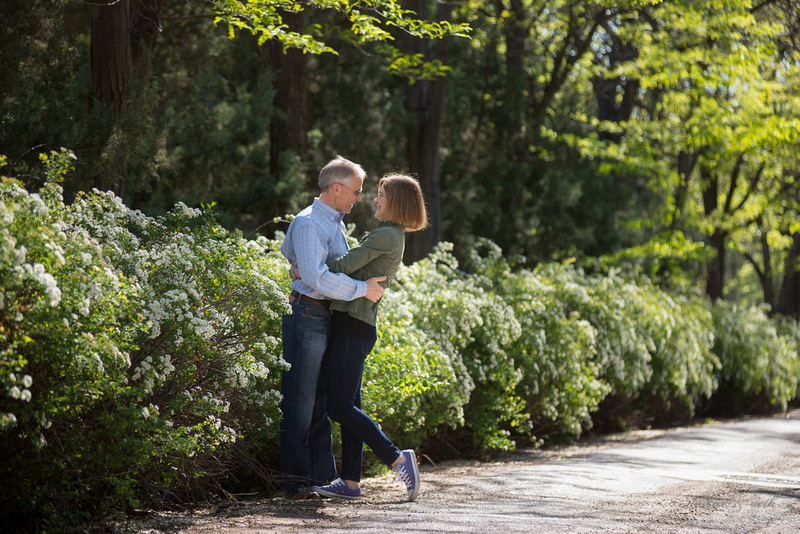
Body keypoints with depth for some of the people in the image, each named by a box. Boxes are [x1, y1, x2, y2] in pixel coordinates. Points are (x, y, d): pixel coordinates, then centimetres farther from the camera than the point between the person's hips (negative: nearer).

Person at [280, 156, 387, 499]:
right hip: (307, 314, -10)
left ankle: (322, 477, 15)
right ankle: (295, 481, -4)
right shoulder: (309, 223, -12)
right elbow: (315, 276, -25)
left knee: (321, 403, 11)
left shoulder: (334, 223, 19)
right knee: (299, 402, -6)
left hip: (326, 319, 10)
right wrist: (362, 288, -19)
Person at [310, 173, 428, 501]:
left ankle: (398, 459, -8)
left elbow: (345, 265, -16)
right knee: (349, 406, 9)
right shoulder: (394, 238, 18)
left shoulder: (386, 235, -12)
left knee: (340, 407, -10)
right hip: (357, 326, 10)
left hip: (353, 327, -10)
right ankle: (351, 483, 10)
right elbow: (355, 269, 20)